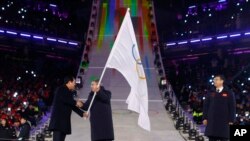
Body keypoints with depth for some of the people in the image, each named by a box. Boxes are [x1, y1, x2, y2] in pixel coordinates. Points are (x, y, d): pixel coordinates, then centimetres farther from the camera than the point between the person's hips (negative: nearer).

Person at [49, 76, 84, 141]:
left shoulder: (69, 93, 20)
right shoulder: (61, 89, -4)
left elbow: (72, 106, 24)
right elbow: (64, 99, -22)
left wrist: (82, 113, 19)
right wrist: (76, 102, -14)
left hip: (64, 120, 8)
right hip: (58, 120, -8)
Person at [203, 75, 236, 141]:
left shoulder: (229, 93, 3)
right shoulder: (211, 93, 11)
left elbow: (232, 107, 1)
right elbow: (206, 106, 11)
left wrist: (231, 120, -5)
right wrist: (205, 118, 3)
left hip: (224, 121, -2)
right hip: (212, 121, 3)